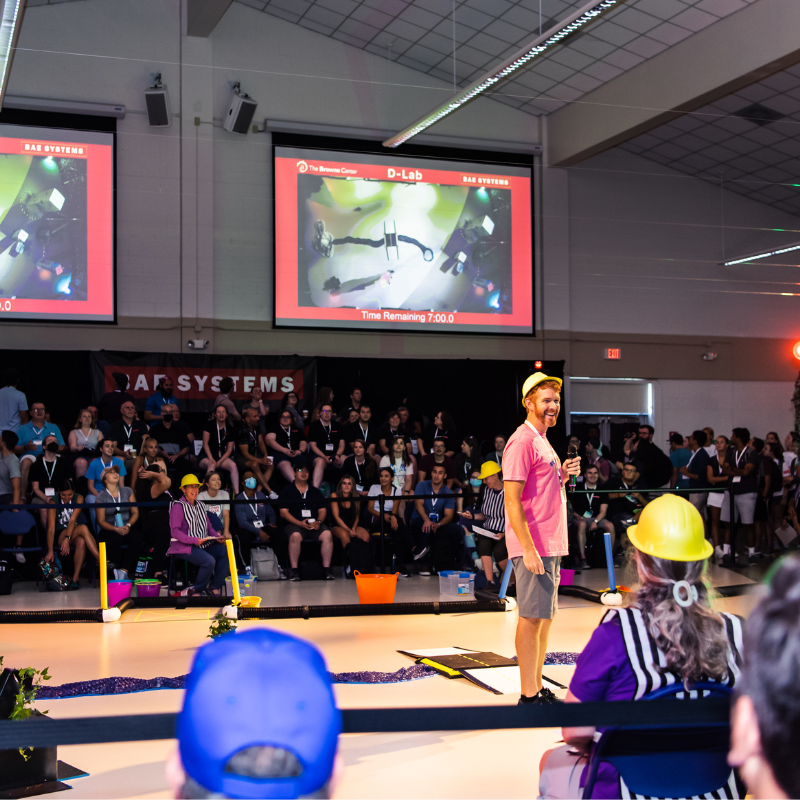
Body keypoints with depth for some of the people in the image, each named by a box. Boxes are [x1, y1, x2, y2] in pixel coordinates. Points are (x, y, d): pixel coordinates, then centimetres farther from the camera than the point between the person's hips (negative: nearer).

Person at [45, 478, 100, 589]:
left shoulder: (79, 499, -3)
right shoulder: (54, 502, -6)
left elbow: (73, 520, -16)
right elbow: (51, 527, -13)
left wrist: (67, 538, -32)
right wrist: (50, 551, -21)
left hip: (74, 534, 2)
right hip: (60, 535, -2)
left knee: (81, 542, -37)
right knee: (83, 528, -33)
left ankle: (75, 578, -32)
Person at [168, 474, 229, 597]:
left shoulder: (201, 506, 21)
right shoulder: (178, 507, -4)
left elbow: (209, 527, 20)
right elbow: (175, 531, -13)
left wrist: (217, 537, -3)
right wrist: (194, 540, -22)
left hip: (204, 544, 7)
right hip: (184, 546, -7)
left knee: (225, 550, -19)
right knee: (209, 561, -31)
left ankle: (214, 588, -12)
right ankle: (196, 590, -8)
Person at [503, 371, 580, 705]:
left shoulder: (542, 441, 18)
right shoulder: (522, 442, -12)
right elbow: (512, 500, -18)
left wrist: (563, 475, 6)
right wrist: (528, 549, -23)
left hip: (550, 546, 10)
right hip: (533, 547, -10)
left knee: (544, 616, 13)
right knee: (531, 617, -5)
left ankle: (538, 688, 21)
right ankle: (529, 694, 1)